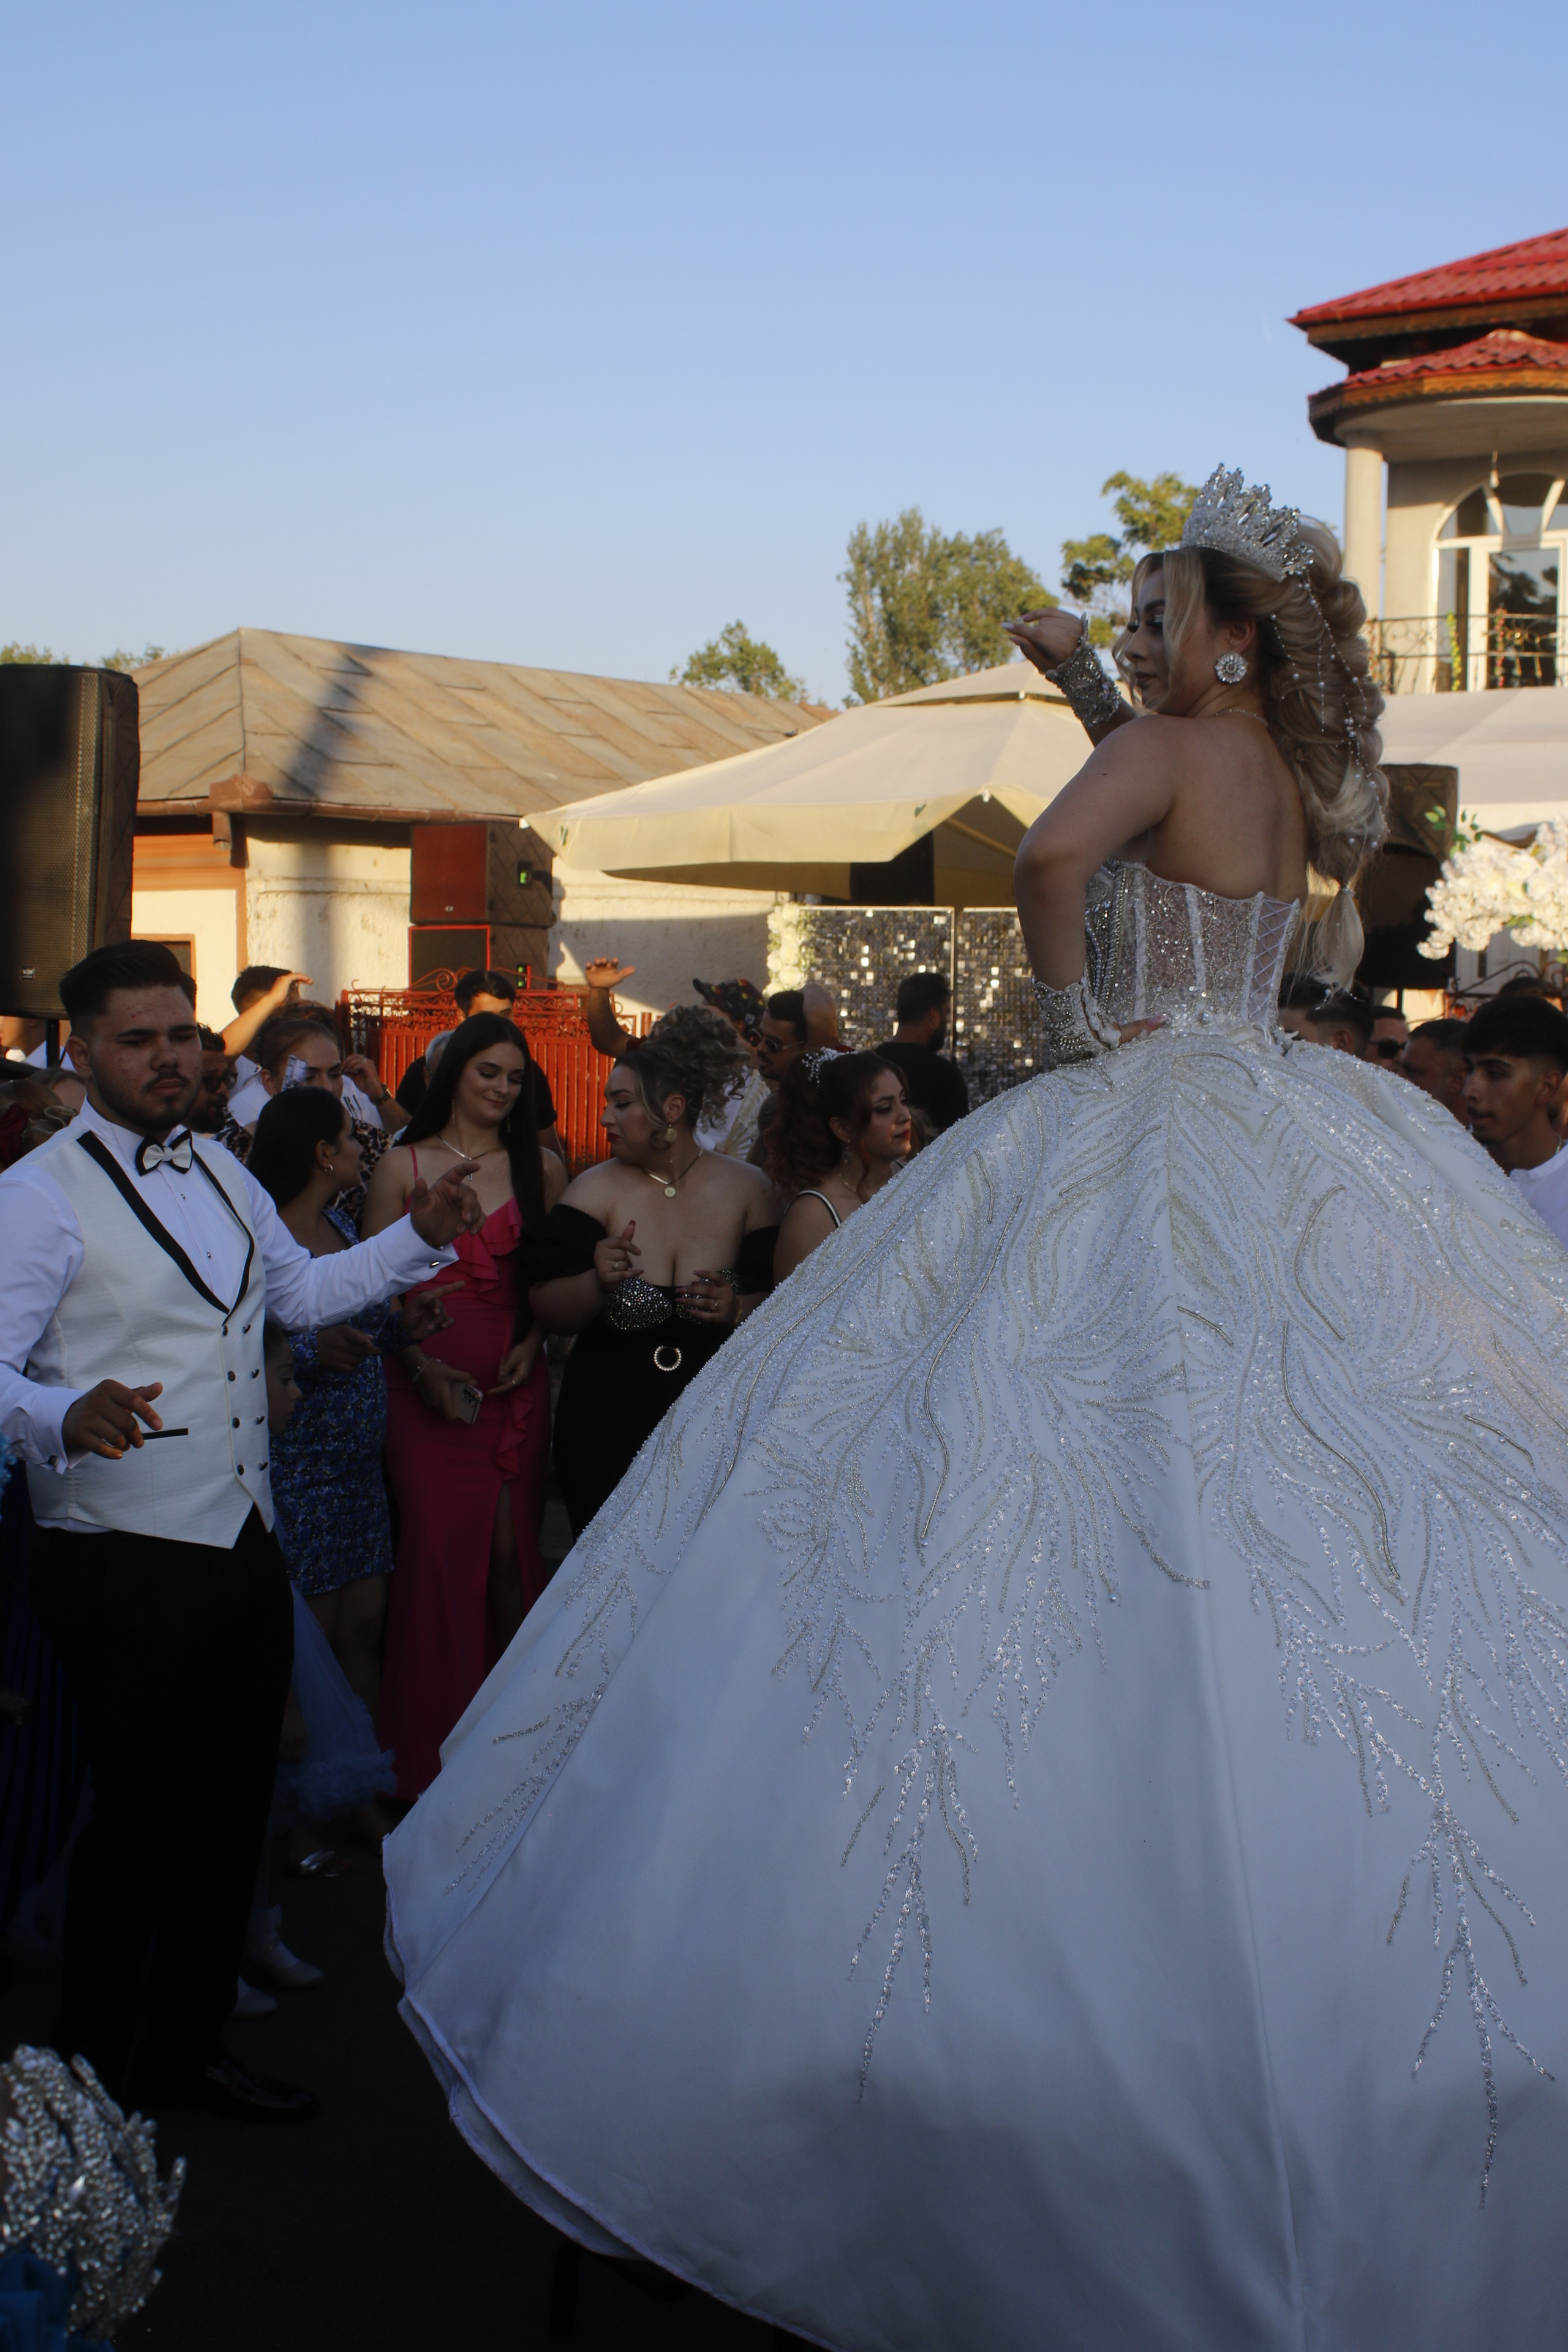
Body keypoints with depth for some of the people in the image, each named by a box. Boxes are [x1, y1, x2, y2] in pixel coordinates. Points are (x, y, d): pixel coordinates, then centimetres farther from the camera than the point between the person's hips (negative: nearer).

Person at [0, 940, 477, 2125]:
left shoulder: (223, 1172, 12)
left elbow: (302, 1286, 25)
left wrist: (420, 1237, 14)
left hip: (243, 1543, 8)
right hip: (125, 1566, -7)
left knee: (235, 1806, 16)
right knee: (139, 1820, 4)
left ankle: (190, 2047, 35)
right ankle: (95, 2076, 25)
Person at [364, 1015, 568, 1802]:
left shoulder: (540, 1167, 8)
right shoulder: (403, 1166, 2)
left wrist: (534, 1343, -5)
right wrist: (422, 1365, -10)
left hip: (517, 1384, 2)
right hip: (430, 1386, -2)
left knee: (512, 1551, 4)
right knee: (438, 1551, -4)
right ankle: (431, 1745, 9)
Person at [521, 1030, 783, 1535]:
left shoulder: (746, 1188, 0)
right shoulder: (597, 1189, -1)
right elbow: (547, 1311, -7)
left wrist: (739, 1310, -18)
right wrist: (597, 1282, -24)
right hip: (608, 1431, 0)